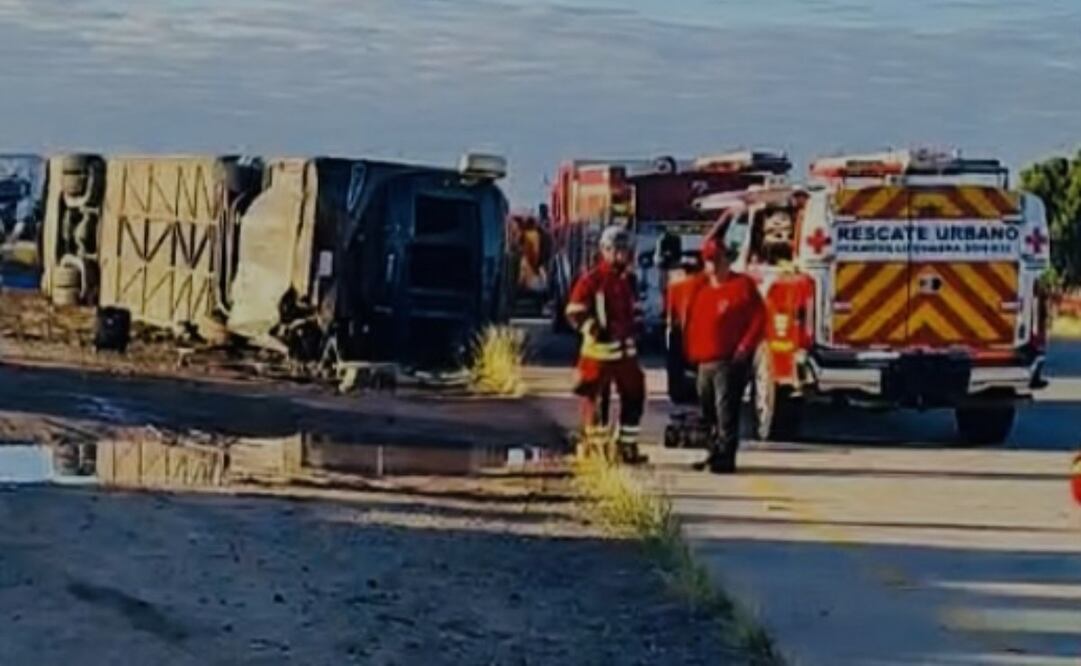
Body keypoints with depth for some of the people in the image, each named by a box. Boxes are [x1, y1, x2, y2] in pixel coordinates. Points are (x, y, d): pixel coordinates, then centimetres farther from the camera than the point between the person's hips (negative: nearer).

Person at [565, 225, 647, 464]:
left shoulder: (628, 279, 13)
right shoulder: (591, 280, -11)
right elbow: (575, 312, -14)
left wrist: (635, 327, 12)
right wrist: (595, 330, -20)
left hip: (626, 349, 7)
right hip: (599, 349, -7)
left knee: (634, 396, 10)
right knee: (595, 399, -2)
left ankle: (627, 446, 20)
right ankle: (597, 448, 8)